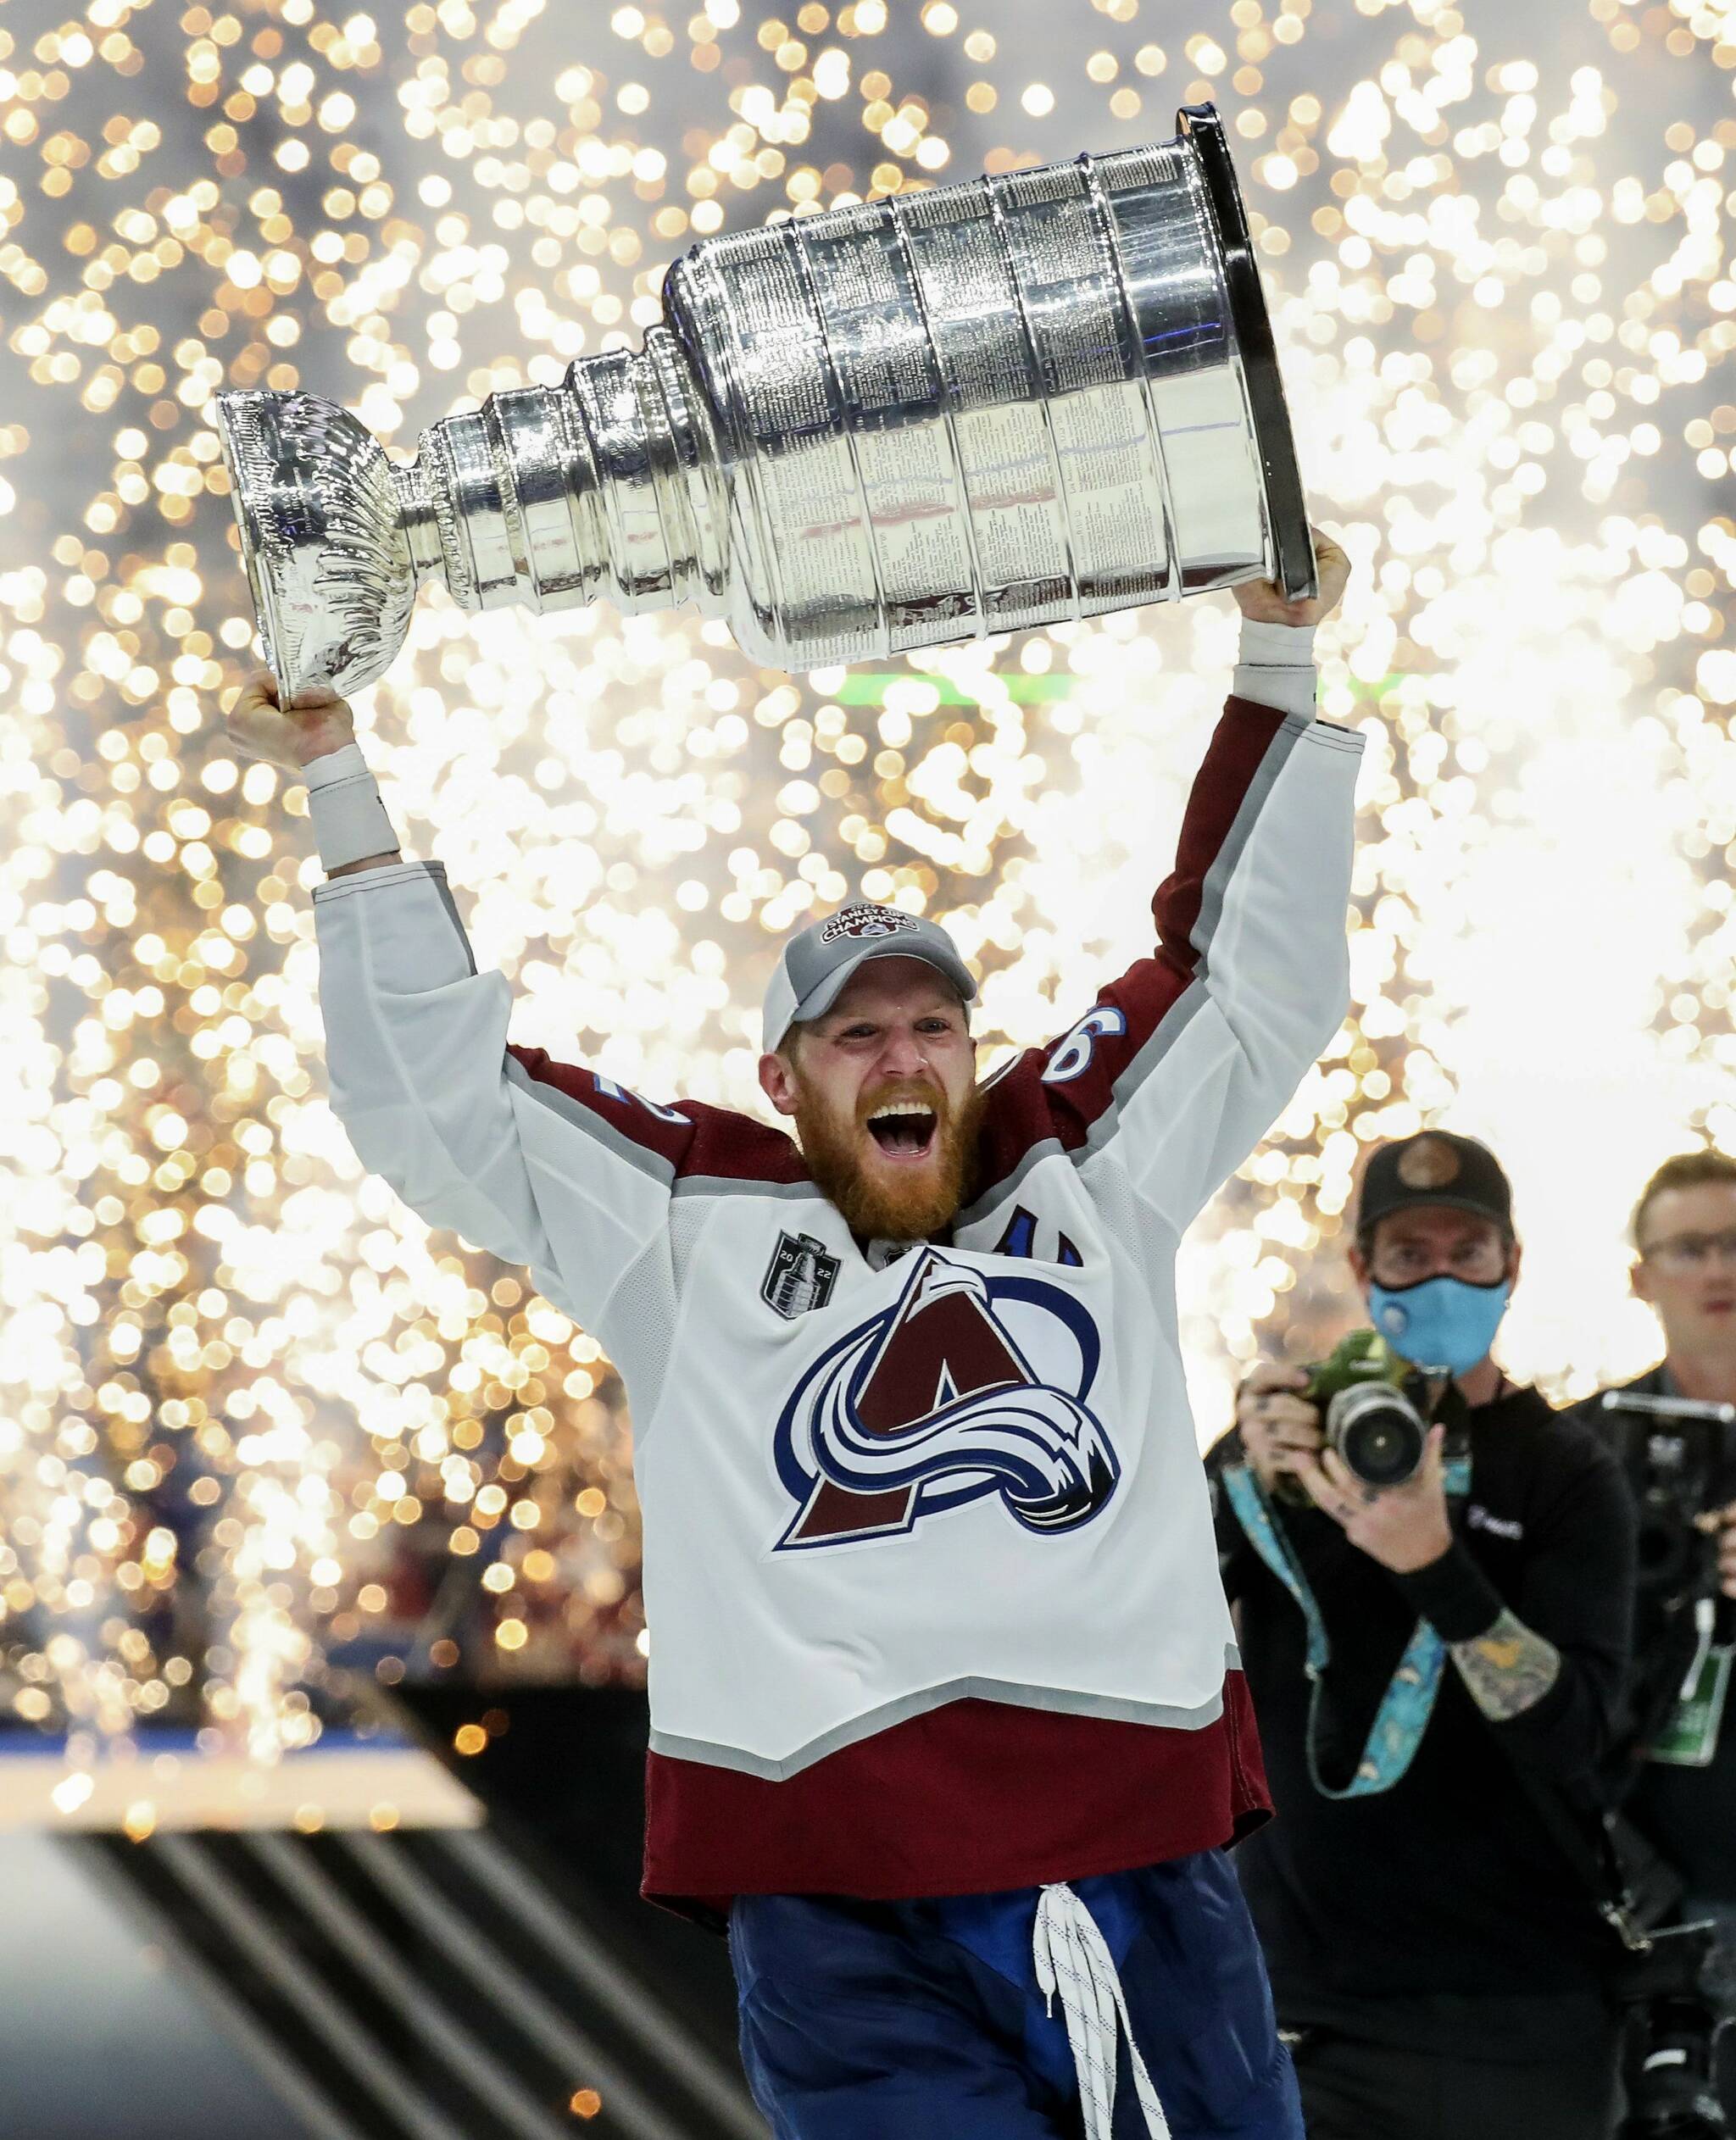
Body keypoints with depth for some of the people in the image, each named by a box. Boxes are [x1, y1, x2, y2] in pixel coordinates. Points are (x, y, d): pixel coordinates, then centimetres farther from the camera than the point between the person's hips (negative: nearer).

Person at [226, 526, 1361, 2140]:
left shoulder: (1086, 1174, 17)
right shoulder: (696, 1225, 12)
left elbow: (1251, 985, 22)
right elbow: (434, 1103, 12)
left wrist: (1277, 659, 20)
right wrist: (338, 785, 10)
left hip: (1150, 1881, 3)